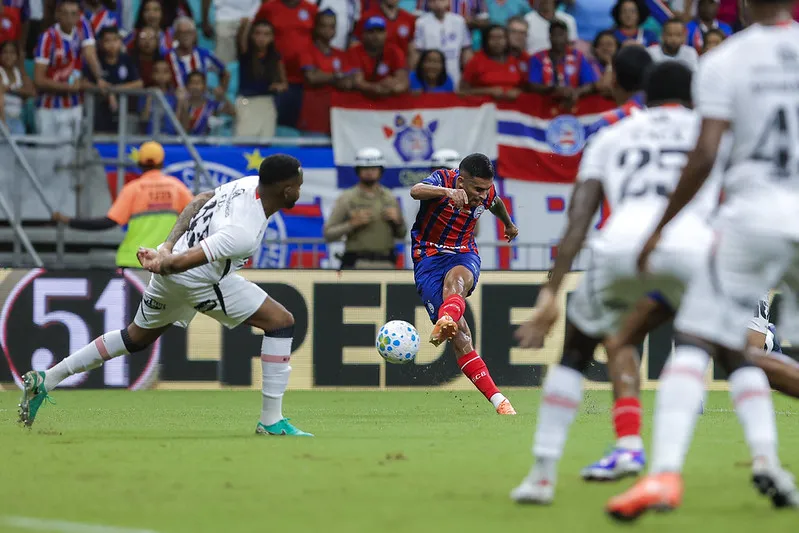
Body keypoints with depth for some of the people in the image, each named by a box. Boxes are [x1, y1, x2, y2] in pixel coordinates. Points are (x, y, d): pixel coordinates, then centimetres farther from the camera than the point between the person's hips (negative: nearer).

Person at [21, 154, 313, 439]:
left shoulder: (249, 183, -5)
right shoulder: (245, 233, -31)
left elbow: (200, 201, 6)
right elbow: (182, 262, -31)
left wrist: (169, 246, 2)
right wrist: (163, 261, -13)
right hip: (200, 281, -9)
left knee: (136, 337, 26)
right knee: (281, 322, -3)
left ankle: (45, 381, 31)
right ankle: (271, 422, 0)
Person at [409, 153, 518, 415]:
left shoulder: (487, 193, -2)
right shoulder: (443, 179, -16)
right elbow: (416, 191, -39)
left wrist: (509, 224, 46)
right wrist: (448, 192, -57)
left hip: (464, 255, 3)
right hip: (428, 257, -3)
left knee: (454, 281, -38)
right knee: (460, 335, -17)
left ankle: (445, 323, -70)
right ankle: (497, 399, -20)